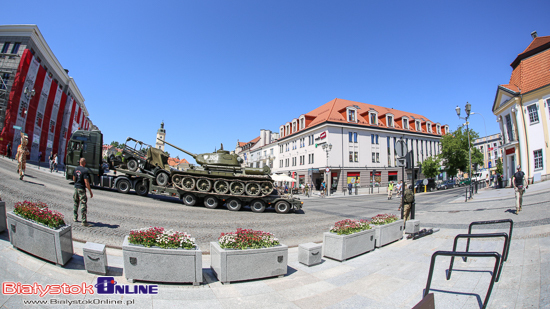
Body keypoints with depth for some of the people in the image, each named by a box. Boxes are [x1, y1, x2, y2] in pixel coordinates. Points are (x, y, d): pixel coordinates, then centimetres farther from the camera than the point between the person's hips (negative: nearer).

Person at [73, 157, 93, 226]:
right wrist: (90, 192, -15)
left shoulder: (76, 169, 5)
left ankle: (75, 218, 34)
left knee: (76, 203, 21)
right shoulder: (85, 170, -19)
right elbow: (86, 182, -21)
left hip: (76, 187, 8)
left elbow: (74, 178, 17)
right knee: (83, 205, -5)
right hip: (82, 189, -8)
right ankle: (84, 222, -3)